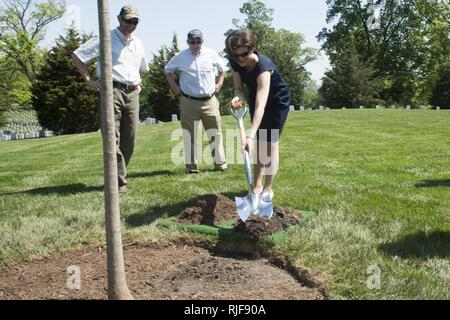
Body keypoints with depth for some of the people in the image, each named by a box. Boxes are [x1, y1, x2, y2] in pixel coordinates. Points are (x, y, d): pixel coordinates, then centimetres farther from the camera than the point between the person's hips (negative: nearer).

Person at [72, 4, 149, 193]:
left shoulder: (138, 44, 19)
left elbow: (143, 69, 37)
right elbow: (77, 56, -3)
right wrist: (90, 80, -5)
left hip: (132, 93, 6)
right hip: (112, 91, -6)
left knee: (130, 139, 5)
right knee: (113, 138, -10)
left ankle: (119, 176, 18)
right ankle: (119, 181, -6)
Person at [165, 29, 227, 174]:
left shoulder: (211, 54, 1)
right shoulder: (180, 57, -2)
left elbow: (222, 68, 19)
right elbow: (168, 70, 14)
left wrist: (220, 83, 7)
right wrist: (174, 86, 4)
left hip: (209, 101, 1)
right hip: (188, 101, -1)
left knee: (215, 133, 2)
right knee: (189, 135, 3)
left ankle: (220, 163, 11)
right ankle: (192, 166, 12)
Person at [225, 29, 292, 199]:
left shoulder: (263, 67, -40)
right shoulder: (235, 63, -20)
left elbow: (260, 106, -48)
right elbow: (239, 88, -8)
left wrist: (251, 136, -56)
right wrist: (238, 97, -34)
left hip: (278, 100, -6)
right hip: (255, 97, 6)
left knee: (271, 142, -7)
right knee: (259, 142, 6)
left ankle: (268, 189, 1)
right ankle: (257, 185, 10)